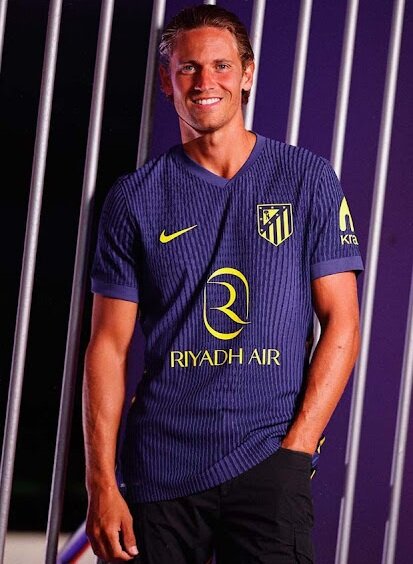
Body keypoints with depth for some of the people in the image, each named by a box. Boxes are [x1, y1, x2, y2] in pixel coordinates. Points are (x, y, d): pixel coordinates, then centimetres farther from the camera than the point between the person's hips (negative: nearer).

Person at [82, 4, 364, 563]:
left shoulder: (308, 180, 6)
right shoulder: (135, 199, 7)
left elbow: (341, 322, 4)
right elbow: (109, 346, 5)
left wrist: (297, 444, -6)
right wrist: (101, 483, -3)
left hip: (267, 460, -1)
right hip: (158, 469, 1)